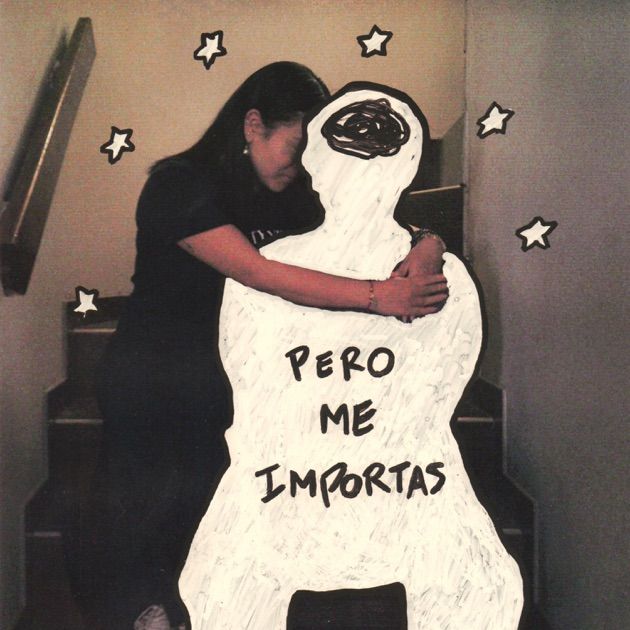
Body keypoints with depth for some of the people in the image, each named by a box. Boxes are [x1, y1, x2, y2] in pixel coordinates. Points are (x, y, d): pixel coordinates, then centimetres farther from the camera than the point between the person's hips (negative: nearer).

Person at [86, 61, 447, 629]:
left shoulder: (290, 198, 3)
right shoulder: (180, 184, -14)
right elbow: (257, 272, -29)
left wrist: (424, 253, -25)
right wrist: (377, 296, -34)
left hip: (236, 378, 4)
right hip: (149, 383, -3)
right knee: (149, 506, 9)